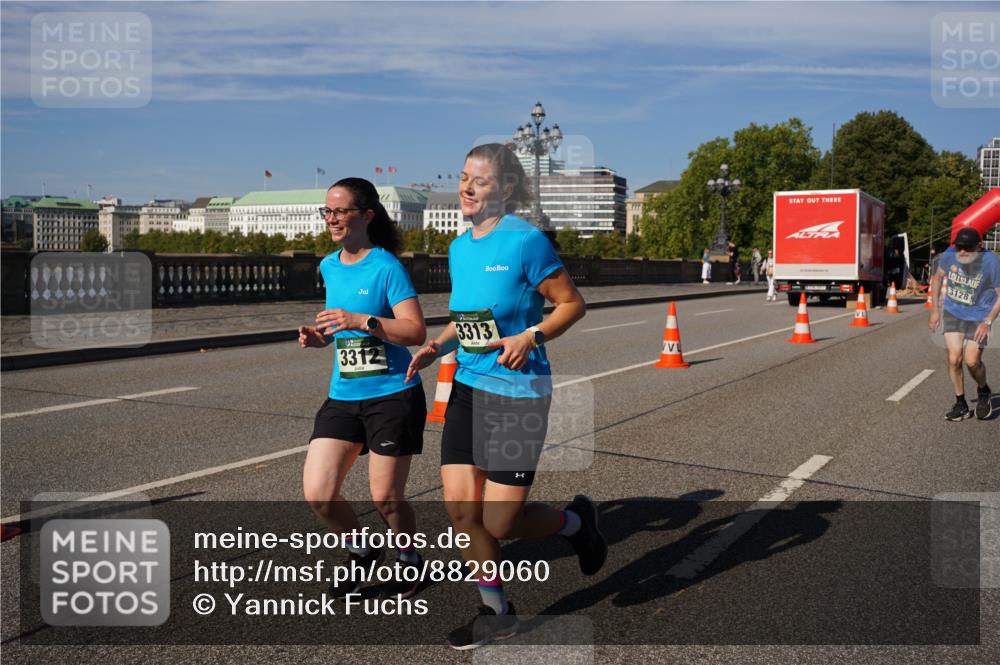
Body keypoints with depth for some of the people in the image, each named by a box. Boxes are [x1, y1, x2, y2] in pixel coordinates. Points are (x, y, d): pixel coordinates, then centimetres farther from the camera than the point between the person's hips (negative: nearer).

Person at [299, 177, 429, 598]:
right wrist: (319, 338, 5)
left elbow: (416, 331, -17)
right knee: (317, 494, -1)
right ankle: (361, 553, 26)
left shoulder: (386, 266, -11)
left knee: (385, 498, 3)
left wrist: (362, 321, -27)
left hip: (392, 395, -6)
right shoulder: (328, 267, 10)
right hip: (342, 396, 6)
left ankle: (410, 559, 33)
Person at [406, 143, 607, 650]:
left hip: (518, 394, -6)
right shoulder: (460, 248, 8)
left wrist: (531, 337, -23)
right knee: (460, 508, 3)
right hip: (467, 387, 7)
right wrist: (436, 348, 3)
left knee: (500, 522, -3)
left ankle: (576, 520, 29)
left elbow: (572, 303, -8)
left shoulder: (526, 240, -13)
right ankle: (496, 612, 24)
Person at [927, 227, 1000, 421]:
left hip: (978, 317, -3)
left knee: (972, 361, -8)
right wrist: (935, 310, 6)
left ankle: (984, 392, 26)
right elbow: (937, 277, 8)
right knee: (954, 359, -5)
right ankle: (961, 404, 11)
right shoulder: (949, 255, -11)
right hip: (953, 313, 3)